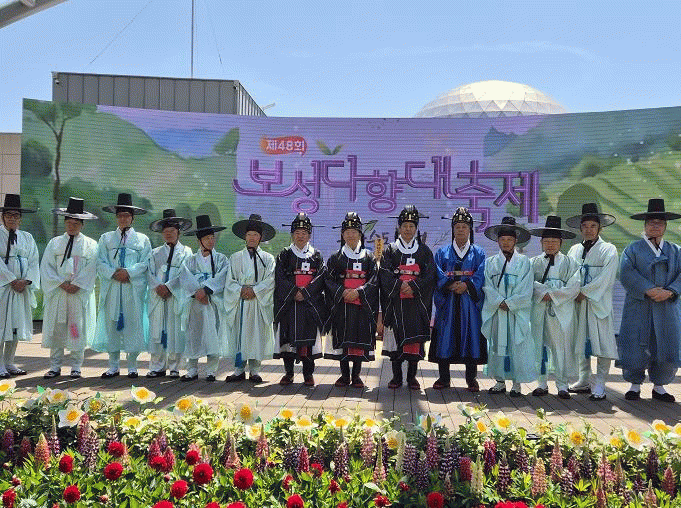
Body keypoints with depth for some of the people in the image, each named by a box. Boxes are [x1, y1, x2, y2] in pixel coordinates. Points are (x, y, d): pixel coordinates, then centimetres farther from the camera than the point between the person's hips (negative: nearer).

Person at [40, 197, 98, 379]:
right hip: (57, 292, 2)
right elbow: (46, 268, 3)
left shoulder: (90, 245, 6)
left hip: (81, 293, -1)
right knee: (56, 328, 2)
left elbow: (91, 270, -2)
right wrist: (62, 284, -10)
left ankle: (76, 367, 9)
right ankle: (55, 367, 10)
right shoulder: (54, 243, 10)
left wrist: (76, 285, -13)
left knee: (78, 328, 0)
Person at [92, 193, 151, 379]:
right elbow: (101, 262, 5)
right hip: (111, 287, 1)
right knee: (111, 324, 1)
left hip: (134, 288, -1)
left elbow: (145, 263, 2)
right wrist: (114, 273, -12)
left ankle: (132, 367, 9)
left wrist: (128, 272, -13)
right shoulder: (106, 238, 14)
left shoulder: (142, 239, 11)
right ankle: (113, 367, 10)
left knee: (133, 324, -1)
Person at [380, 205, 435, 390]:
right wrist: (400, 285, -15)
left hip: (417, 302, 0)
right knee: (396, 337, -2)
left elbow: (429, 274, 1)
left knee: (415, 337, -3)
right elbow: (384, 274, 0)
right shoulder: (390, 250, 10)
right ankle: (396, 376, 7)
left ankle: (412, 376, 6)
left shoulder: (424, 250, 12)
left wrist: (413, 286, -14)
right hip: (395, 302, 0)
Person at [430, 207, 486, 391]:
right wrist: (451, 285, -16)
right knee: (445, 337, -1)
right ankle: (444, 378, 9)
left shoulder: (478, 253, 12)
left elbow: (481, 276, -1)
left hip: (470, 303, 0)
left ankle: (471, 378, 8)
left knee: (471, 337, -2)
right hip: (447, 303, 1)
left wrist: (467, 285, -18)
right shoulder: (442, 252, 13)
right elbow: (438, 275, 0)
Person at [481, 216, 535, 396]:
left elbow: (525, 290, -2)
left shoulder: (523, 262, 5)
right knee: (497, 345, 3)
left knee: (517, 346, -3)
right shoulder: (490, 262, 10)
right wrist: (500, 302, -11)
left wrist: (509, 303, -10)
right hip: (496, 312, 2)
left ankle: (517, 383, 5)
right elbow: (488, 287, 2)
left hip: (518, 312, -2)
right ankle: (500, 381, 13)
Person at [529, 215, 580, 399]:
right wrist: (543, 292, -15)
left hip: (561, 310, -1)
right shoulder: (534, 262, 11)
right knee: (539, 344, 2)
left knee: (561, 346, 0)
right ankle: (542, 383, 13)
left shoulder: (569, 263, 7)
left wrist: (552, 295, -10)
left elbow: (573, 287, -3)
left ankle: (562, 385, 9)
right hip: (538, 309, 1)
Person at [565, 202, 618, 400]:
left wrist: (585, 292, -12)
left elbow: (605, 278, -8)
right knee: (581, 343, 9)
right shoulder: (574, 250, 15)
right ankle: (584, 381, 20)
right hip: (578, 303, 5)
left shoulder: (608, 250, 1)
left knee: (601, 343, -6)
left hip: (599, 303, -5)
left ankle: (599, 385, 0)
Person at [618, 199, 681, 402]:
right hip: (639, 308, -2)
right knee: (636, 347, -3)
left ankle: (659, 386, 16)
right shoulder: (633, 249, 6)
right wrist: (648, 290, -19)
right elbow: (626, 273, -8)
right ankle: (635, 384, 13)